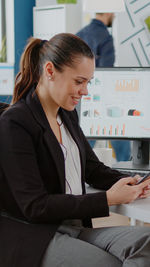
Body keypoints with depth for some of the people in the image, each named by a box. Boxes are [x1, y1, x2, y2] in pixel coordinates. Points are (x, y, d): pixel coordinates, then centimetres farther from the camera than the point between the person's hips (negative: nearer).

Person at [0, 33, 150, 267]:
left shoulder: (67, 115, 13)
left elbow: (93, 169, 21)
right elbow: (35, 206, -18)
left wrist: (131, 184, -2)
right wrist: (108, 199, -21)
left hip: (76, 229, 7)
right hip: (32, 239, -7)